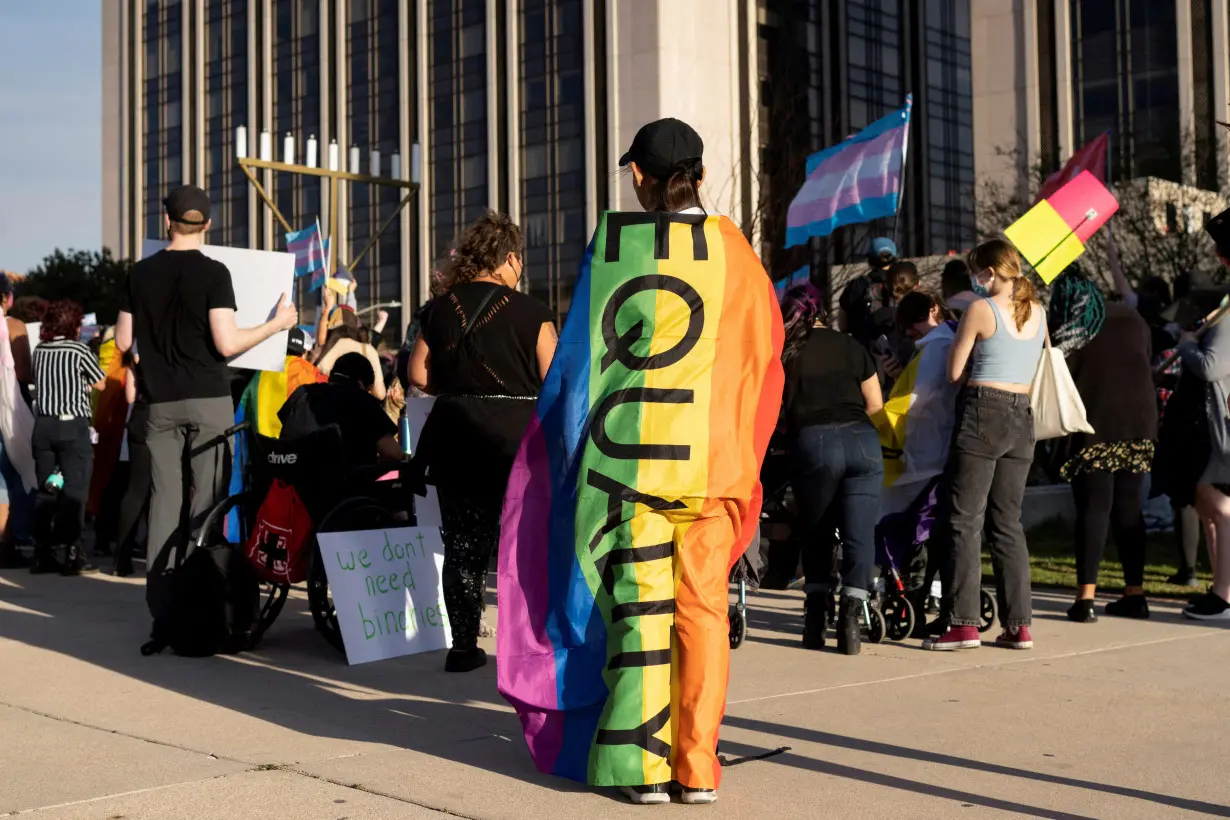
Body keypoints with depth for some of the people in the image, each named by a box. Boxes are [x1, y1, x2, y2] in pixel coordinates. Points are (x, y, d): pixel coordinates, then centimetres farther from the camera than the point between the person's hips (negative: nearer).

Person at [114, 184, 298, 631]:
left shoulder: (141, 273, 5)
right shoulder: (213, 273, -8)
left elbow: (123, 341, 10)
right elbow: (226, 343, -14)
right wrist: (277, 323, -2)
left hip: (161, 402, 4)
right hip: (208, 398, -4)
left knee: (165, 498, 5)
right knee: (208, 498, 0)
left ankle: (162, 607, 6)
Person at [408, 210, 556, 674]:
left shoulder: (440, 309, 5)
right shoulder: (530, 312, -7)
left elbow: (419, 375, 3)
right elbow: (554, 383, -9)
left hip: (457, 437, 4)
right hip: (518, 433, -3)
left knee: (463, 544, 10)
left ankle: (463, 646, 12)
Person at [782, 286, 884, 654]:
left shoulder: (787, 352, 13)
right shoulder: (850, 345, 18)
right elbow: (875, 403, 16)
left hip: (813, 441, -1)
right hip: (862, 439, 1)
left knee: (815, 533, 16)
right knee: (859, 534, 1)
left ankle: (816, 616, 16)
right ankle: (851, 617, -9)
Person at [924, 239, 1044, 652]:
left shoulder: (980, 309, -8)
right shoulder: (1037, 312, 11)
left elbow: (954, 371, -5)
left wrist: (957, 338, 13)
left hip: (982, 413, -6)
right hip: (1022, 417, 6)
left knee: (964, 520, -3)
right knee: (1008, 522, 11)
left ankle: (963, 623, -7)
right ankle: (1018, 625, 10)